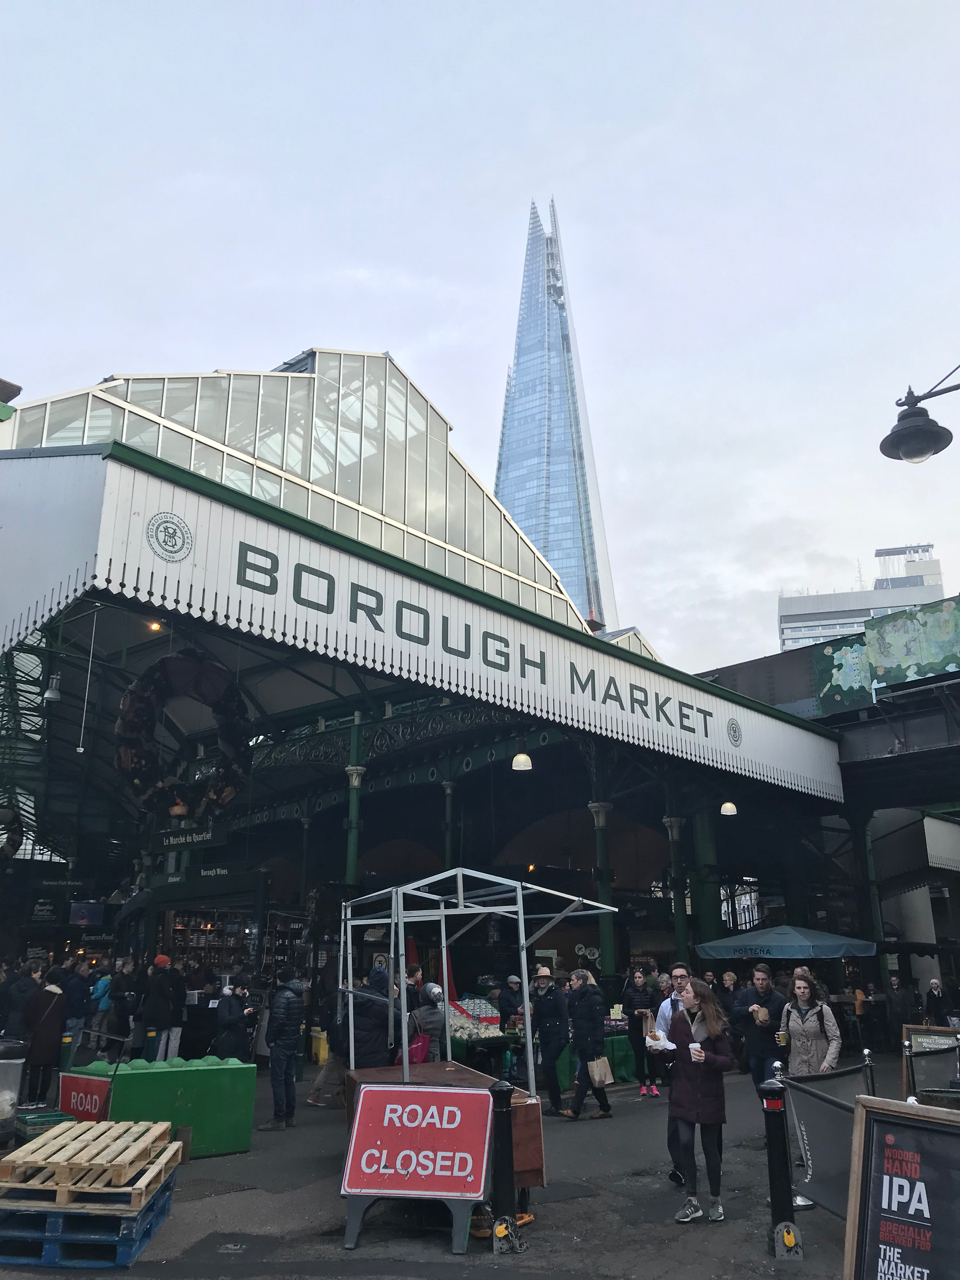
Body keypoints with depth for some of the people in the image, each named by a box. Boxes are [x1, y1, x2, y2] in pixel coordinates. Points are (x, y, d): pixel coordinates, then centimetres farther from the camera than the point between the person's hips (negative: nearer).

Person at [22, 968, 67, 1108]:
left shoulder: (37, 995, -7)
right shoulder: (63, 998, 1)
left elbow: (28, 1015, -4)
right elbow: (64, 1019, 5)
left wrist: (29, 1030, 12)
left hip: (38, 1036, -3)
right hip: (54, 1037, 3)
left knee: (35, 1068, 0)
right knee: (48, 1068, 8)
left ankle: (32, 1100, -2)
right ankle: (42, 1099, 10)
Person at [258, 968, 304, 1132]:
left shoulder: (282, 995, -16)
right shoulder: (298, 995, 11)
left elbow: (277, 1020, -21)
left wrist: (270, 1039, -11)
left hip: (280, 1043, -9)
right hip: (293, 1041, 9)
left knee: (277, 1080, -5)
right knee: (289, 1079, 13)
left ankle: (279, 1119, -4)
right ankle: (289, 1117, 19)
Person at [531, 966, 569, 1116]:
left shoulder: (557, 994, -7)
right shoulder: (538, 996, 12)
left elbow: (564, 1016, -12)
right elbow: (535, 1019, 16)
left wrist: (564, 1036, -18)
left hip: (556, 1036, -7)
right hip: (544, 1037, 7)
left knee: (547, 1066, -14)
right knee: (548, 1069, 7)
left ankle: (556, 1104, -3)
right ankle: (556, 1104, 16)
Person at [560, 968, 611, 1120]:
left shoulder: (593, 997, -13)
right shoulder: (576, 997, 12)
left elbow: (599, 1023, -17)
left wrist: (598, 1047, -21)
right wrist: (575, 1042, 13)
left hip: (591, 1043, -9)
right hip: (581, 1042, 9)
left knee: (584, 1076, -6)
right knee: (592, 1077, 12)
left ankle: (574, 1110, -5)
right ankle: (605, 1109, 20)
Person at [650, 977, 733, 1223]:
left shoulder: (715, 1025, -11)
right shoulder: (678, 1022, -1)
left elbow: (729, 1061, -10)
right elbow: (672, 1056, 6)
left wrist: (707, 1058, -28)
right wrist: (659, 1049, -15)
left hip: (709, 1095, -3)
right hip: (683, 1094, 3)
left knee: (710, 1147, 6)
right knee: (685, 1143, -4)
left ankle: (715, 1200, 25)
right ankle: (692, 1202, 9)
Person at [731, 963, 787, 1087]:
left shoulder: (779, 999, -6)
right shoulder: (746, 994, 2)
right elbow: (734, 1012, -6)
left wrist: (770, 1024, -22)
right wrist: (748, 1009, -23)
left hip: (772, 1050, -3)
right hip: (752, 1049, 4)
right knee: (758, 1085, 15)